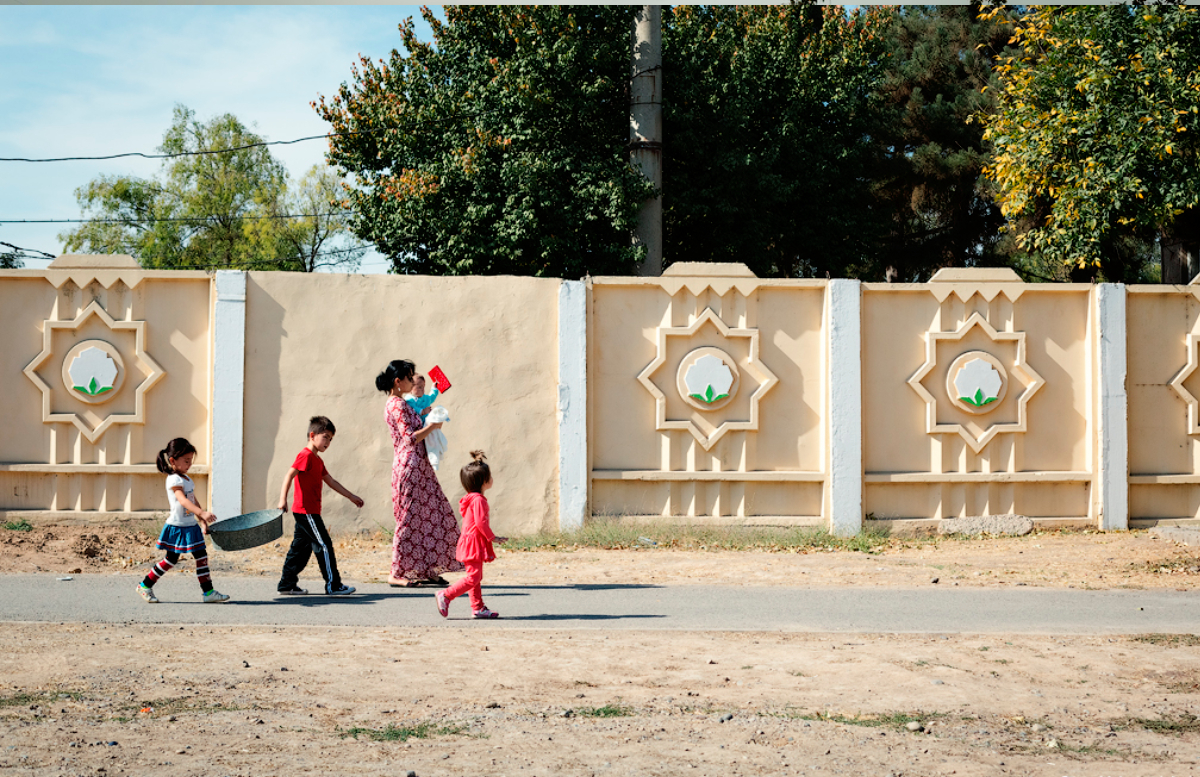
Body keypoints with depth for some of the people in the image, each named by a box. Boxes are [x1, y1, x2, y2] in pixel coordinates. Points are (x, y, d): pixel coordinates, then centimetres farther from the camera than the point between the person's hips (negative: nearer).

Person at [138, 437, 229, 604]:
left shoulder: (187, 479, 13)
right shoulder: (174, 480, -17)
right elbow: (183, 500, -32)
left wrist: (202, 521, 17)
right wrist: (202, 513, -44)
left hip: (190, 526, 9)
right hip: (177, 527, -9)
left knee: (202, 556, 3)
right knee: (171, 559, 0)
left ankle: (208, 591, 5)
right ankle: (145, 585, 14)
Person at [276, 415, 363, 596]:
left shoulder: (317, 460, 19)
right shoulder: (305, 455, -12)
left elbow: (331, 481, 25)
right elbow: (289, 475, -22)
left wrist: (351, 497, 27)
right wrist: (283, 499, -31)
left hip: (310, 511, 10)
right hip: (306, 511, -10)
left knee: (301, 547, 12)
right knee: (324, 545, -7)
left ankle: (287, 584, 16)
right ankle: (333, 586, -4)